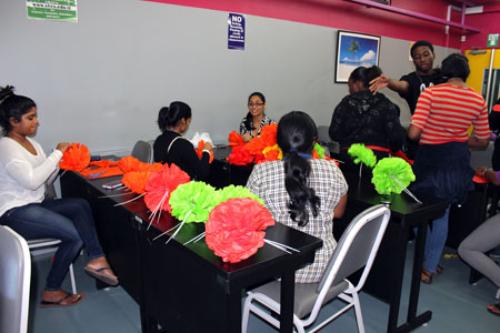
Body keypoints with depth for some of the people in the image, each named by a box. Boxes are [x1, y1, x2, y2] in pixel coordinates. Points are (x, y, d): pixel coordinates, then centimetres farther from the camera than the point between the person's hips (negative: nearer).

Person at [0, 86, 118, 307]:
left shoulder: (31, 143, 13)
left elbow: (45, 179, 11)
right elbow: (31, 181, -25)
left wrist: (62, 161, -5)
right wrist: (57, 154, -18)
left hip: (36, 205, 7)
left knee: (81, 205, -17)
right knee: (75, 234, -19)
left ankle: (95, 259, -19)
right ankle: (51, 292, -4)